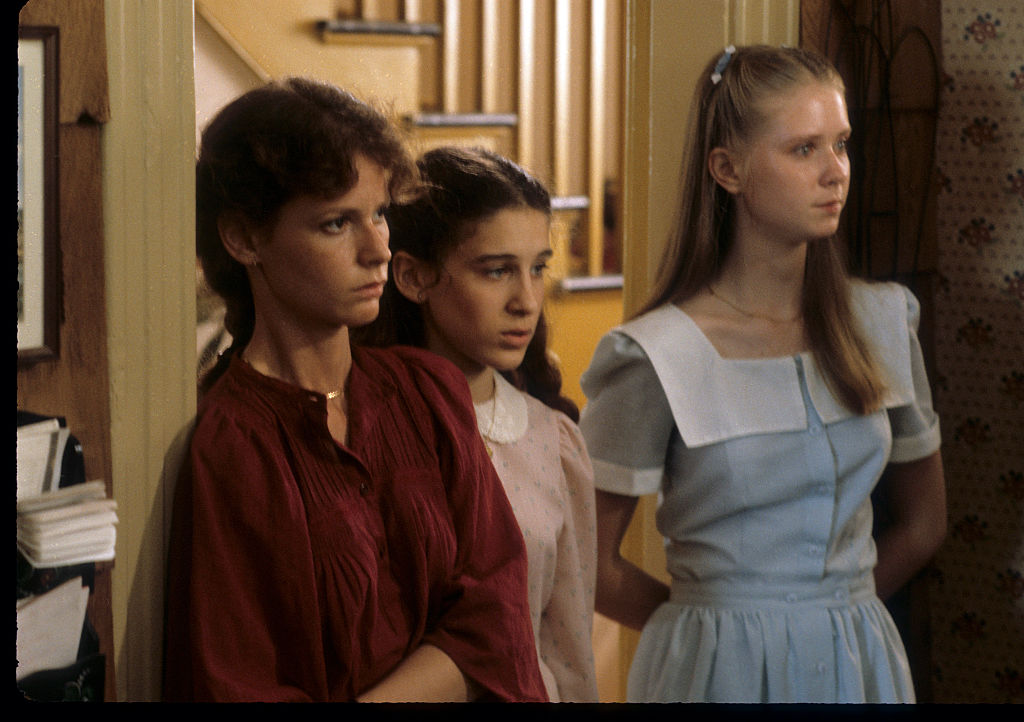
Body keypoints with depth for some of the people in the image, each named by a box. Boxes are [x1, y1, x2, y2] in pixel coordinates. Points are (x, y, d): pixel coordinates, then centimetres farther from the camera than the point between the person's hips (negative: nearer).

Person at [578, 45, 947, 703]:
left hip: (863, 666, 4)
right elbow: (591, 564, -7)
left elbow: (924, 522, 12)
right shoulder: (655, 358, -14)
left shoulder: (883, 322, 1)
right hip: (724, 671, -4)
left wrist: (828, 611, 5)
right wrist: (714, 621, 3)